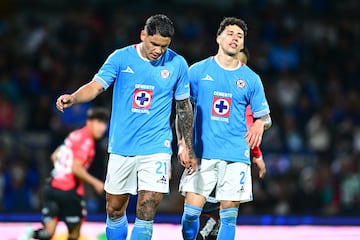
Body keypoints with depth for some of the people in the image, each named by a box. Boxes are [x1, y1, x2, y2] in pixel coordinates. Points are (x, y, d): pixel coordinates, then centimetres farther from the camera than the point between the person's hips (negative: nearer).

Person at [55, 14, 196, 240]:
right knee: (114, 210, 9)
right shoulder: (121, 58, -2)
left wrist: (188, 148, 12)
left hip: (156, 148, -1)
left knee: (146, 212, -12)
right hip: (121, 148, 1)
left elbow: (184, 107, 10)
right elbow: (96, 86, -11)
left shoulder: (177, 64, 0)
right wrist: (72, 98, -32)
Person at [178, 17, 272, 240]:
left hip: (236, 155, 1)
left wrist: (260, 123, -10)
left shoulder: (251, 79, 8)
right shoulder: (198, 71, 5)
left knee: (229, 215, 0)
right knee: (191, 211, -7)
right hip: (202, 153, -1)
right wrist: (183, 142, -2)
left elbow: (265, 116, 13)